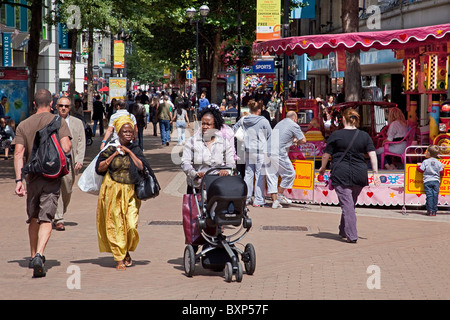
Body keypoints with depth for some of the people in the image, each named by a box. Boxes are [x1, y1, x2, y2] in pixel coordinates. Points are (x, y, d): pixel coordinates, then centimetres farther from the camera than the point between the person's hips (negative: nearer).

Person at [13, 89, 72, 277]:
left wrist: (19, 179, -6)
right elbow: (66, 148, -14)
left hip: (32, 177, 3)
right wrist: (69, 144, 10)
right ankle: (39, 256, -26)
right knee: (46, 219, -7)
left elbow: (18, 153, -4)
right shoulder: (58, 122, -3)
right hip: (52, 176, -3)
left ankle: (34, 256, 27)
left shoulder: (23, 125, 4)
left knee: (33, 219, 18)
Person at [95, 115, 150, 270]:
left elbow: (142, 167, -6)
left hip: (131, 192, 1)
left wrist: (129, 152, -8)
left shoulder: (136, 149, 8)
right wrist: (114, 154, -8)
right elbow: (99, 168, -2)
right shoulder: (110, 149, 4)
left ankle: (126, 252, 20)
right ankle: (119, 259, 4)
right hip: (113, 191, -1)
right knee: (116, 225, -3)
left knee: (132, 225, -7)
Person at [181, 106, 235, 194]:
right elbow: (185, 162, 0)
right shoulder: (192, 141, 9)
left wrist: (226, 171, -16)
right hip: (197, 186, -1)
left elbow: (231, 163, 9)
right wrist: (195, 174, -19)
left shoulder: (225, 142, 12)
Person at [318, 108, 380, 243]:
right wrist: (375, 173, 4)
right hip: (359, 174, 4)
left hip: (341, 174, -4)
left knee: (347, 205, -5)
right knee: (351, 203, 19)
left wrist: (323, 168, 20)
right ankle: (343, 231, 31)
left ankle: (352, 236, -13)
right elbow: (372, 155, 1)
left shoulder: (336, 135, -1)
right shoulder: (365, 136, 7)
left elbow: (326, 155, 3)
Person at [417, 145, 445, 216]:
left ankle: (430, 210, -8)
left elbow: (421, 170, 0)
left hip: (427, 181, -2)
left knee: (429, 195, -4)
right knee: (435, 196, 4)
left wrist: (418, 165, 19)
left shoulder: (425, 162, -3)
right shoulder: (439, 163, 5)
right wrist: (442, 167, 27)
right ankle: (434, 210, 5)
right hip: (436, 181, 2)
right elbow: (441, 173, 8)